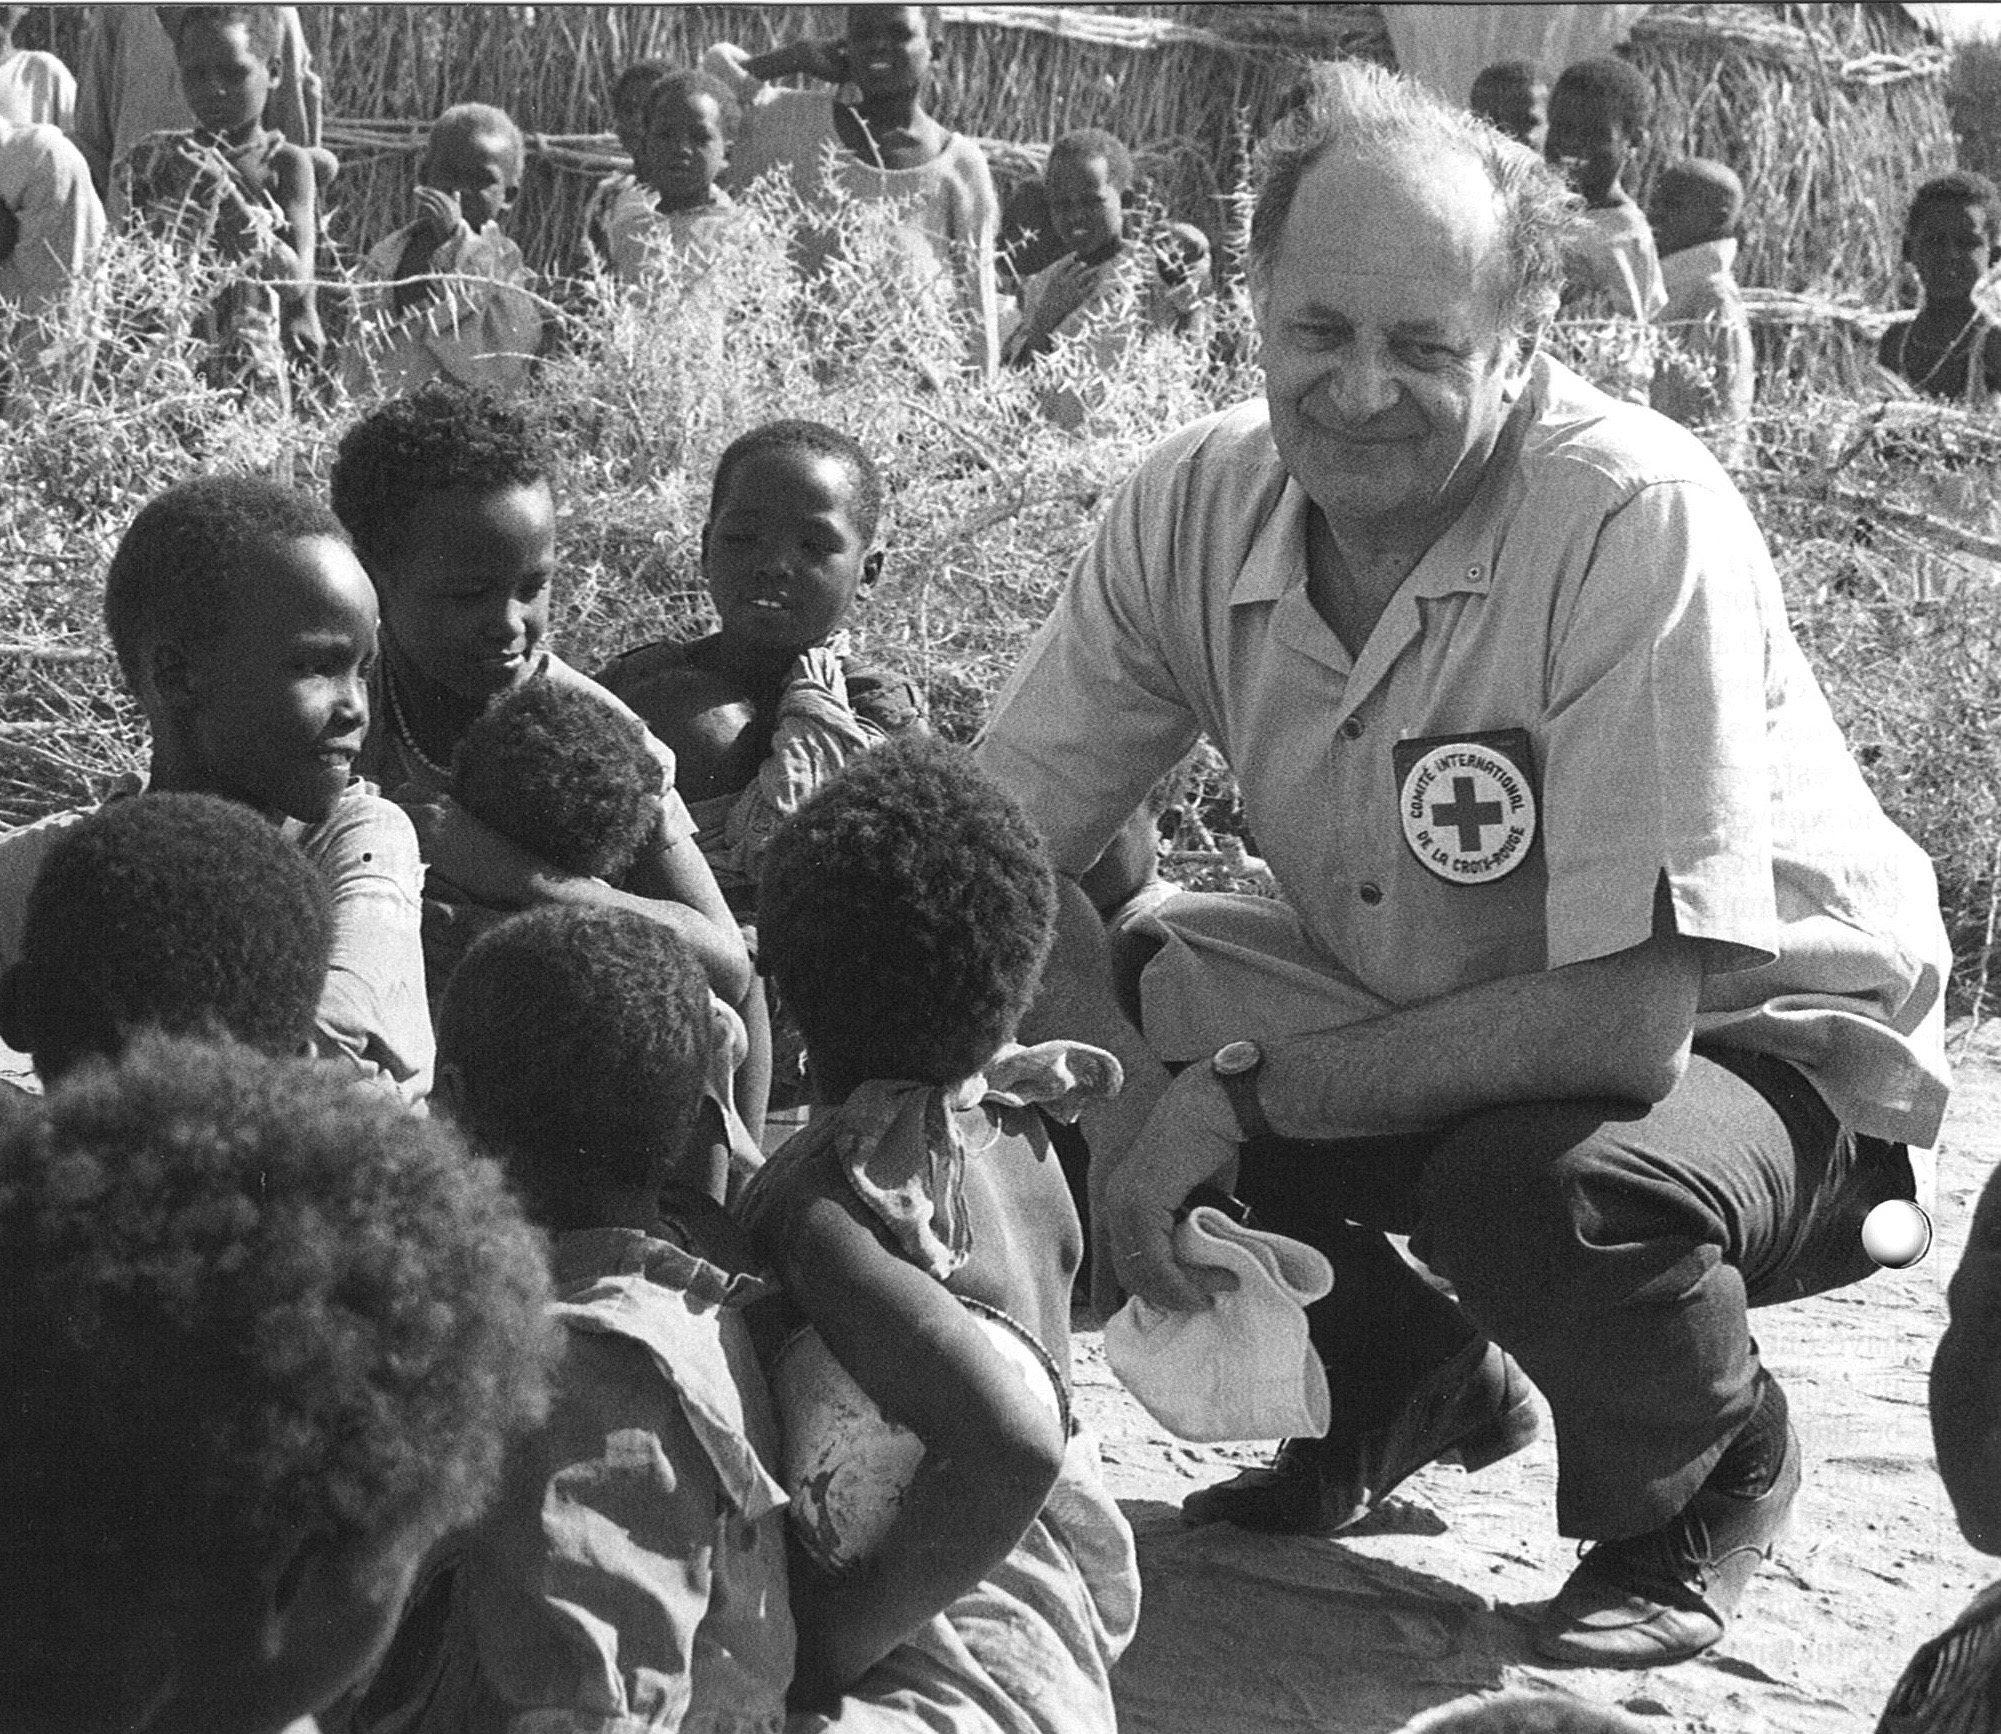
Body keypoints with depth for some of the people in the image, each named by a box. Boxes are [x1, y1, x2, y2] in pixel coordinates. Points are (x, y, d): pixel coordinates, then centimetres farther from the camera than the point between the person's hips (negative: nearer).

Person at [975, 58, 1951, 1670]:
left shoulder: (1640, 522, -30)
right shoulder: (1197, 506, -14)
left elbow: (1626, 1019, -34)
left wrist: (1238, 1094, -28)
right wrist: (1123, 1099, -26)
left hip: (1752, 1036, -6)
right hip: (1419, 1019, 6)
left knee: (1535, 1187, -37)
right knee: (1085, 979, -13)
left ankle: (1714, 1474, 1)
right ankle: (1408, 1384, 12)